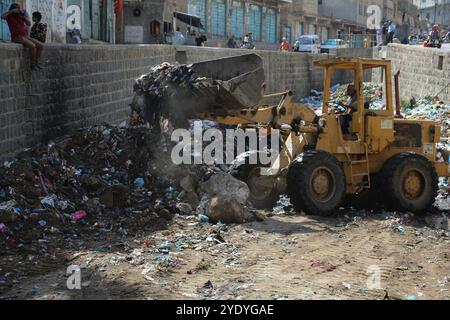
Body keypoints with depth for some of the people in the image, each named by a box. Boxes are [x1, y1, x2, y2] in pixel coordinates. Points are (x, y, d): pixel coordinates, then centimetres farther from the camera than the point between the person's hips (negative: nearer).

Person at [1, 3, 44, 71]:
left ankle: (36, 63, -4)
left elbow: (29, 24, 5)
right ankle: (32, 64, -17)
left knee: (40, 45, -8)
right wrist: (12, 11, -19)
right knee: (33, 46, -30)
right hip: (17, 38, -7)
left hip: (25, 36, 7)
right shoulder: (9, 16, -1)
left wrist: (24, 15, -6)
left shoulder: (20, 16, 13)